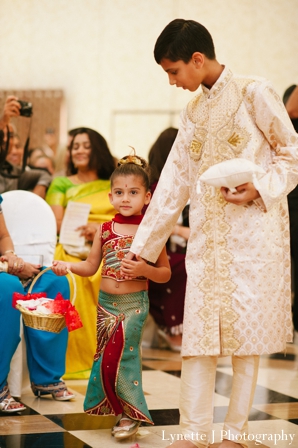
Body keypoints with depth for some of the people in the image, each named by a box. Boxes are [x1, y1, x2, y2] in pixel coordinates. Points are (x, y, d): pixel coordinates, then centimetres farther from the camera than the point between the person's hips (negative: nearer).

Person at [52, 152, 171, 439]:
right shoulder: (105, 230, 4)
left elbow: (165, 273, -2)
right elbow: (91, 266, 9)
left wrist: (145, 270, -21)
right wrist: (67, 266, -9)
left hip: (134, 304, -4)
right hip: (105, 302, 4)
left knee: (121, 355, -8)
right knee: (105, 357, 9)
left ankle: (130, 414, 6)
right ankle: (110, 407, 24)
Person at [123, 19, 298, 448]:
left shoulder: (254, 94, -3)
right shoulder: (193, 113, 15)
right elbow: (173, 185, 16)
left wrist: (260, 189, -18)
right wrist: (142, 246, 15)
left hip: (253, 232, -5)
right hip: (206, 238, 5)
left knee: (246, 330, 0)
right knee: (198, 331, 0)